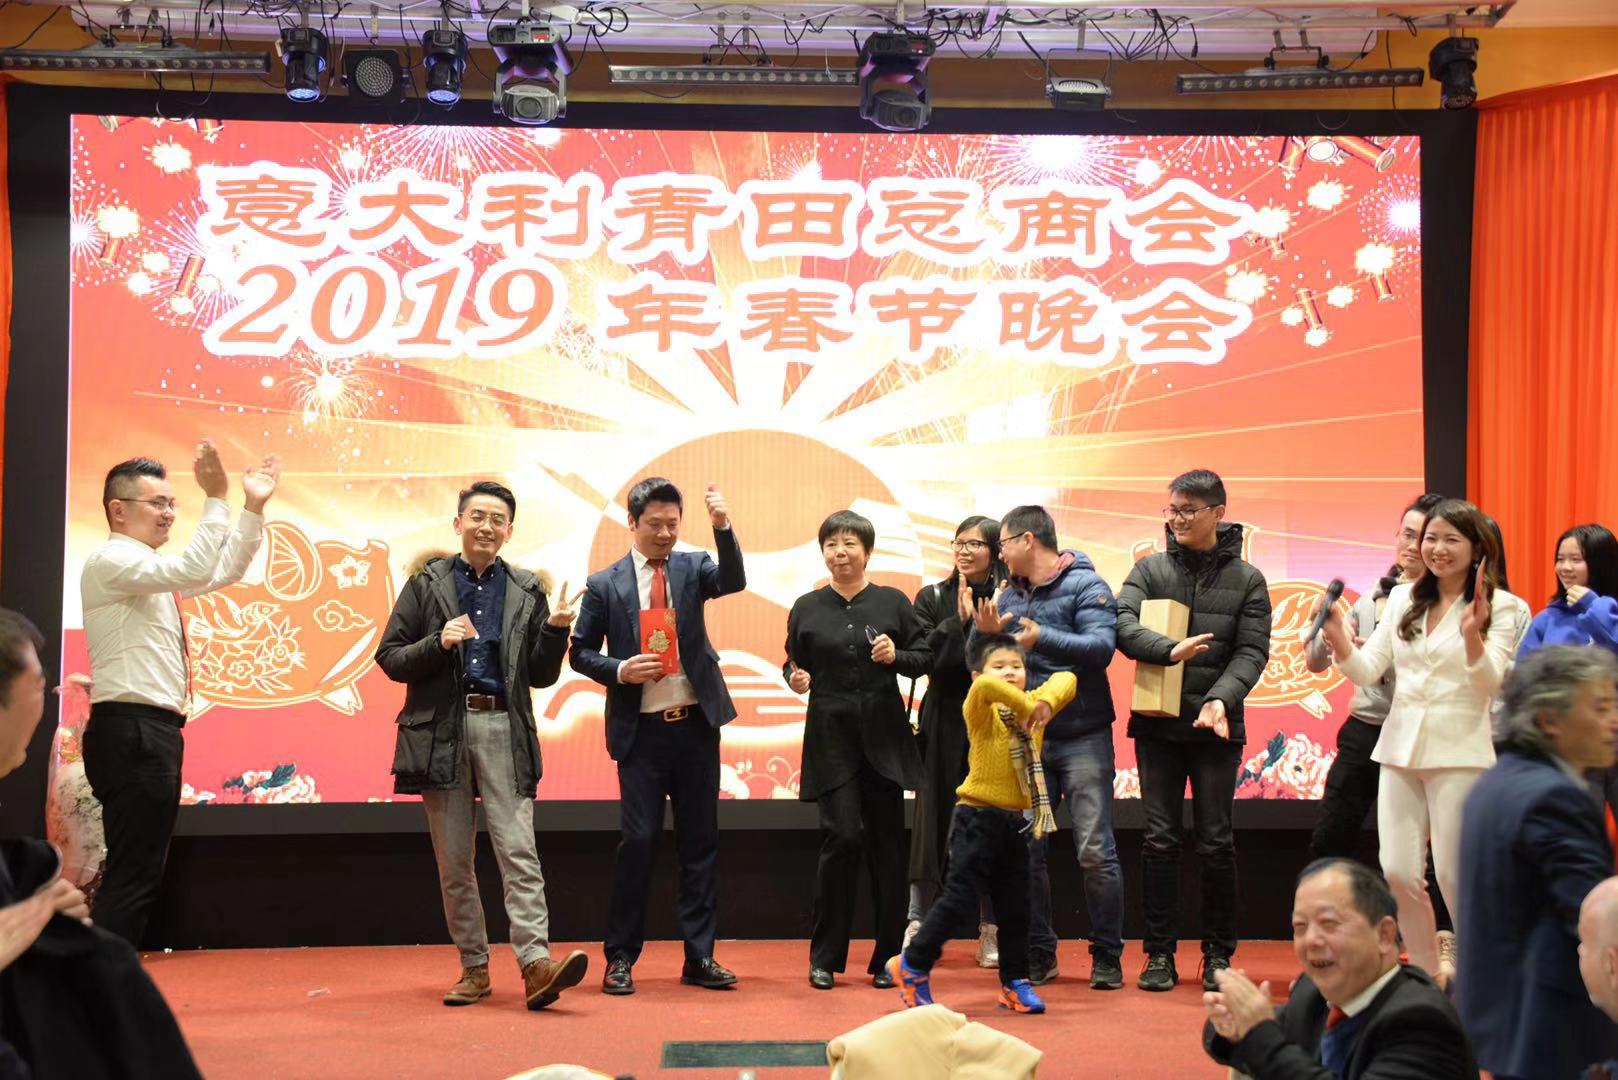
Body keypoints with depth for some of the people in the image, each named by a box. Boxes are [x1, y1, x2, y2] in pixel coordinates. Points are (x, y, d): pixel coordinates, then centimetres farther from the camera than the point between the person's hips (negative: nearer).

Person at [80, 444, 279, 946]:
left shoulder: (152, 569, 19)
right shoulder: (111, 561, -11)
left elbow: (223, 572, 24)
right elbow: (194, 571, -25)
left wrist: (253, 508, 14)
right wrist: (216, 499, -24)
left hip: (152, 732, 10)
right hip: (130, 732, -10)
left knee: (142, 869, 12)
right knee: (133, 873, -11)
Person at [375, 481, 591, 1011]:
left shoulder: (527, 591, 10)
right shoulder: (426, 584, 8)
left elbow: (541, 675, 10)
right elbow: (390, 659, 5)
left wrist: (555, 630, -7)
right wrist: (438, 643, -11)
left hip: (503, 729, -1)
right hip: (441, 732, 1)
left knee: (518, 851, -12)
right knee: (454, 862, 6)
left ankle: (535, 964, -18)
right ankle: (474, 968, 15)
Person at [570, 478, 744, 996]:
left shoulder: (692, 567, 7)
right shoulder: (604, 584, 3)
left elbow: (733, 581, -14)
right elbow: (580, 652, 6)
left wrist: (723, 527, -28)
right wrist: (619, 671, -12)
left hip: (696, 725, 2)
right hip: (641, 731, -2)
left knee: (701, 841, 6)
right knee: (637, 840, -5)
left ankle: (699, 957, 12)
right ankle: (620, 958, 6)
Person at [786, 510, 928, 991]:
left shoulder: (893, 602, 5)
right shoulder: (807, 608, 6)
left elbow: (924, 658, 7)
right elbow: (793, 664, 12)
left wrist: (895, 656, -12)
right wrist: (796, 677, -9)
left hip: (883, 736, 1)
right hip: (831, 738, -1)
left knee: (886, 843, 3)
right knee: (842, 837, -10)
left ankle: (887, 958, 14)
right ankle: (824, 957, 3)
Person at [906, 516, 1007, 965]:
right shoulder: (933, 598, 7)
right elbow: (926, 657, -6)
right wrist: (960, 621, -14)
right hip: (946, 722, 1)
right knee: (934, 818, 1)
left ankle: (991, 930, 9)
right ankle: (917, 924, 7)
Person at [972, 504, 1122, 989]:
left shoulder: (1086, 586, -6)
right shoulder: (1009, 595, 11)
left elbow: (1101, 647, -19)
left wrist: (1043, 638, -30)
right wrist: (985, 634, -9)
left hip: (1083, 738, -5)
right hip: (1026, 739, 6)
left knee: (1095, 851, -5)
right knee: (1026, 850, 6)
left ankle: (1107, 956, 5)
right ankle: (1038, 953, 16)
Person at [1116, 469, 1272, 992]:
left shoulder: (1246, 580, 4)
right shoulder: (1149, 569, 6)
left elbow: (1252, 652, -4)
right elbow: (1121, 625, -6)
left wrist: (1222, 698, -21)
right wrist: (1171, 650, -23)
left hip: (1217, 727, -1)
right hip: (1157, 725, 1)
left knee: (1216, 843, 3)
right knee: (1160, 840, 2)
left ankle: (1218, 954, 13)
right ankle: (1159, 953, 9)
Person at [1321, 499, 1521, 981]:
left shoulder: (1499, 607, -3)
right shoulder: (1402, 599, 10)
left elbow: (1489, 685, -13)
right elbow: (1365, 671, 6)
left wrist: (1471, 633, -30)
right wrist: (1337, 635, -13)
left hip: (1459, 754, -5)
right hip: (1400, 749, 5)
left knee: (1455, 877, -2)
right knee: (1398, 874, 3)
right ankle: (1427, 977, 21)